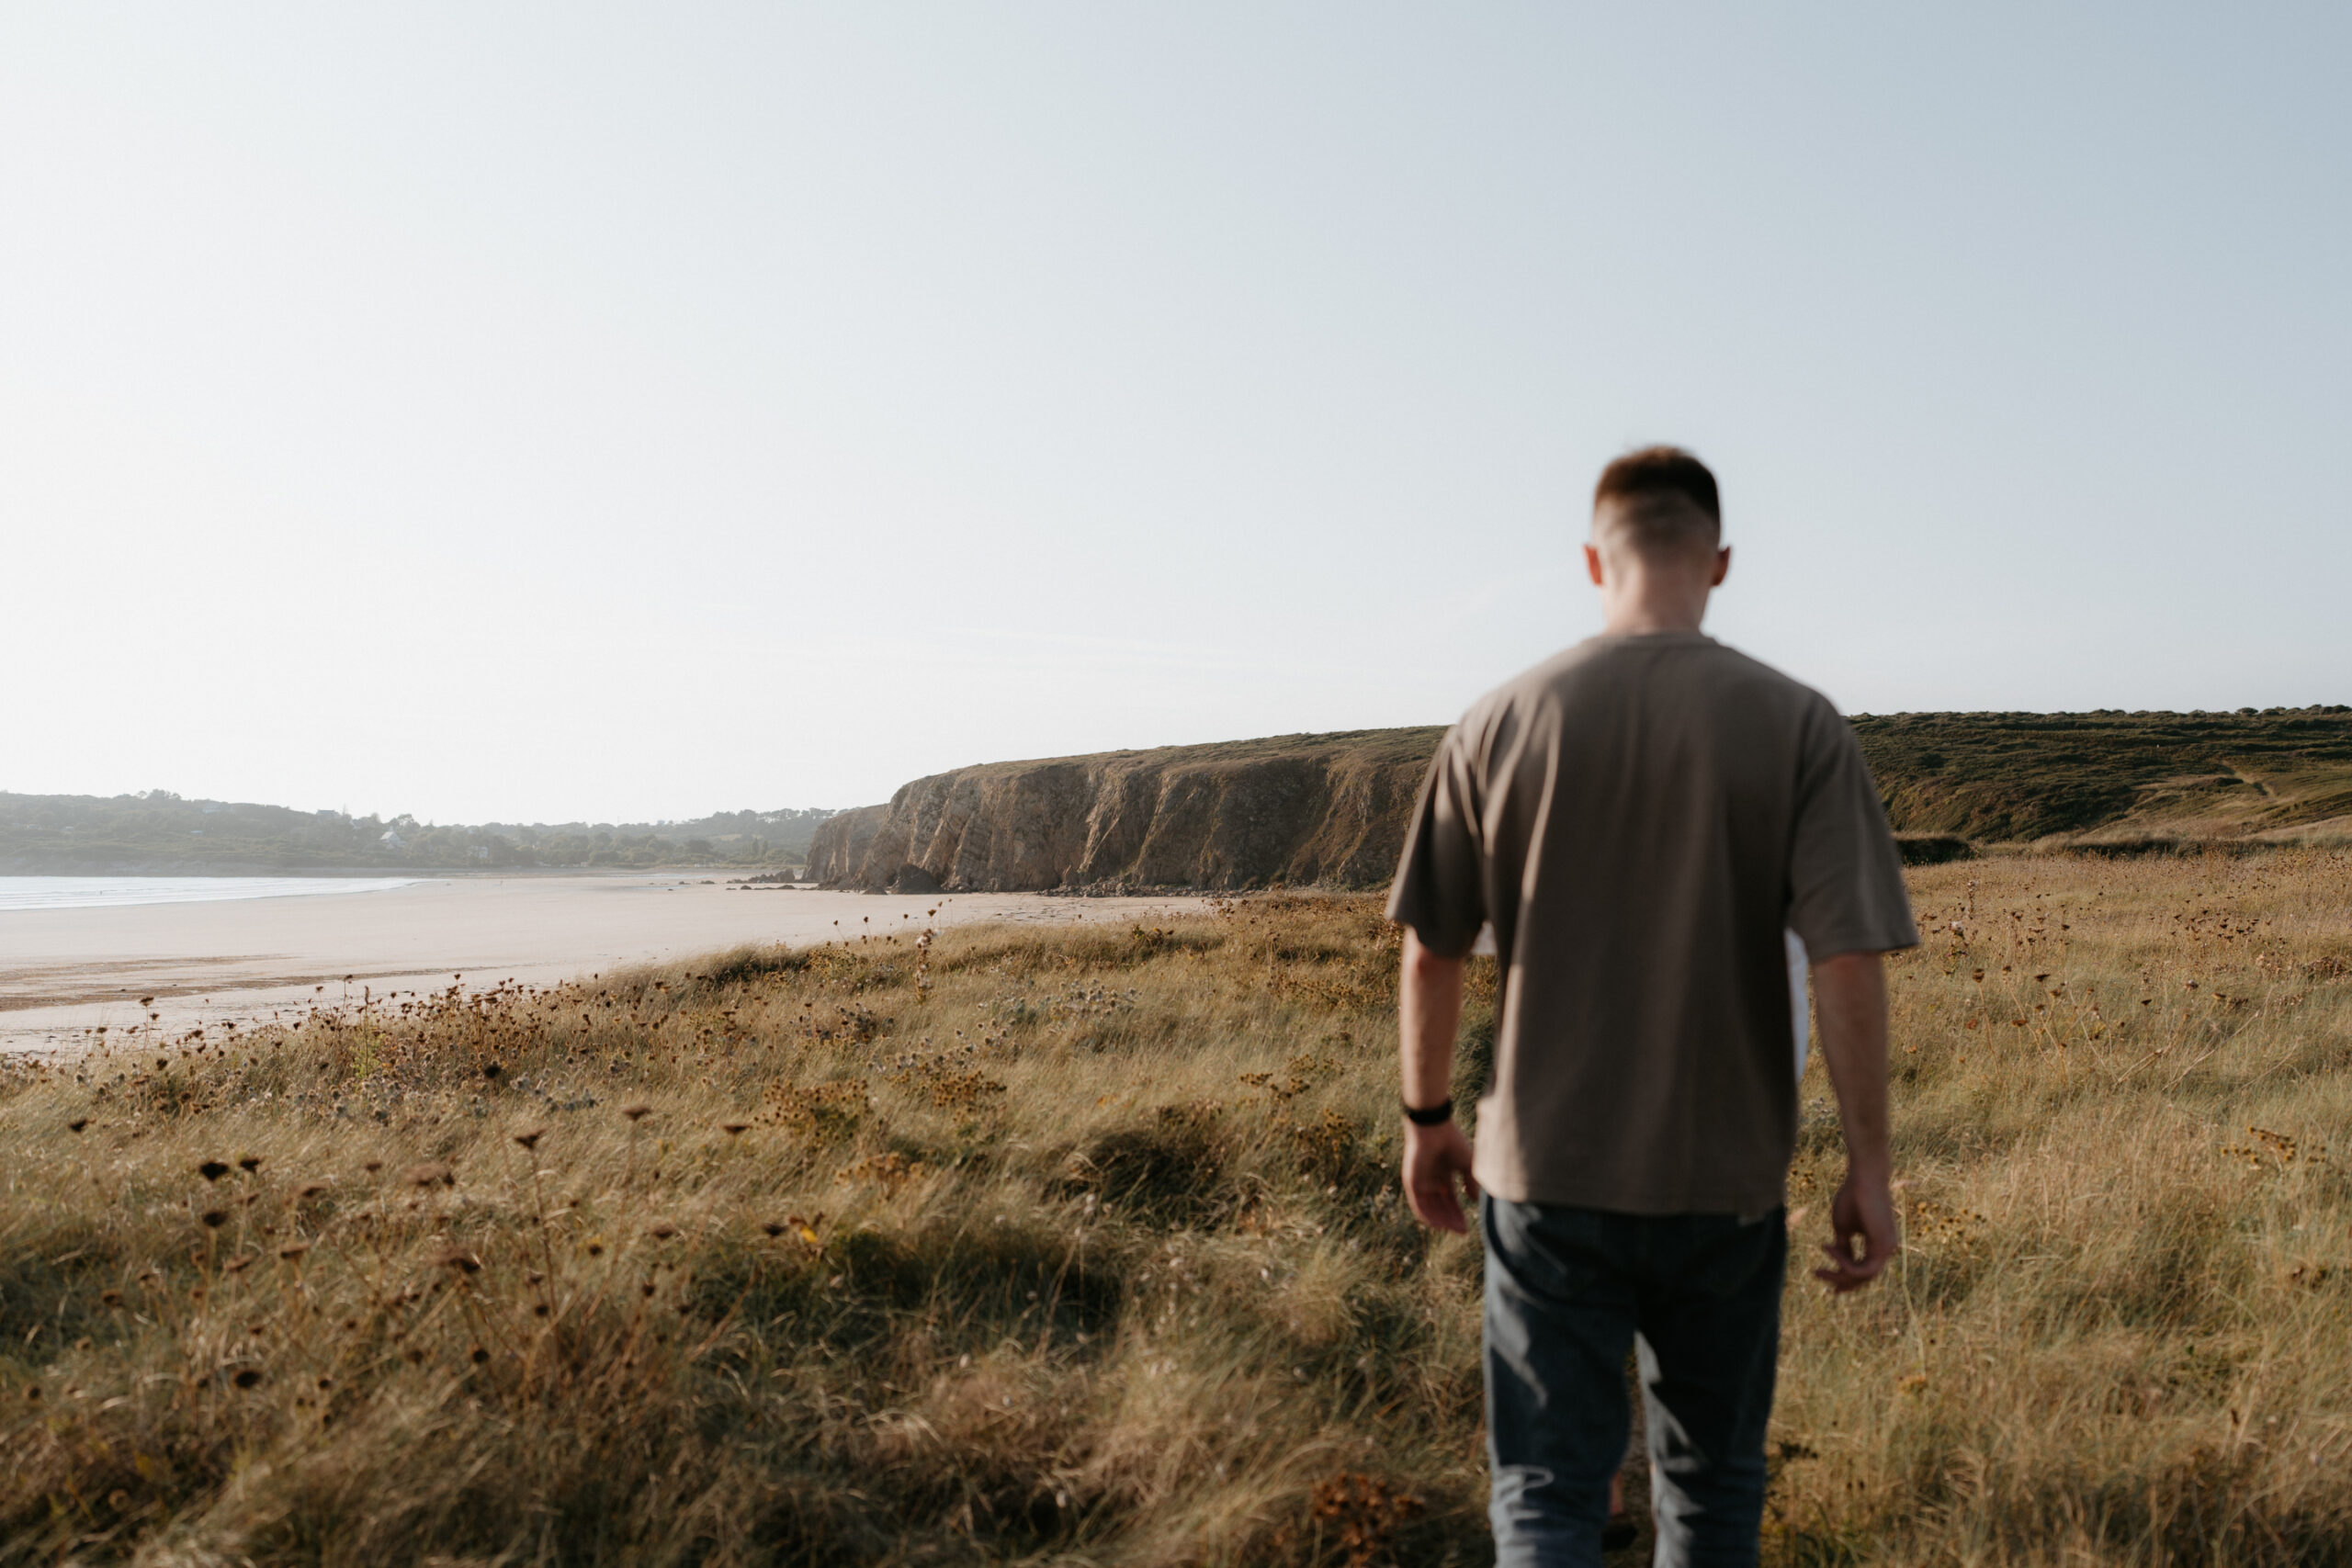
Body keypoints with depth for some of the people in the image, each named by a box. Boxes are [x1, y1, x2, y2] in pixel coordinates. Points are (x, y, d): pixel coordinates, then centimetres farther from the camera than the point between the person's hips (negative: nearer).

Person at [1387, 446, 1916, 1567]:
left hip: (1546, 1172, 0)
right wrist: (1867, 1168, -2)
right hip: (1726, 1180, 1)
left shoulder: (1500, 725, -5)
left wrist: (1428, 1120, 12)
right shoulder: (1797, 727, -7)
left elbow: (1431, 953, -1)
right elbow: (1847, 965, -12)